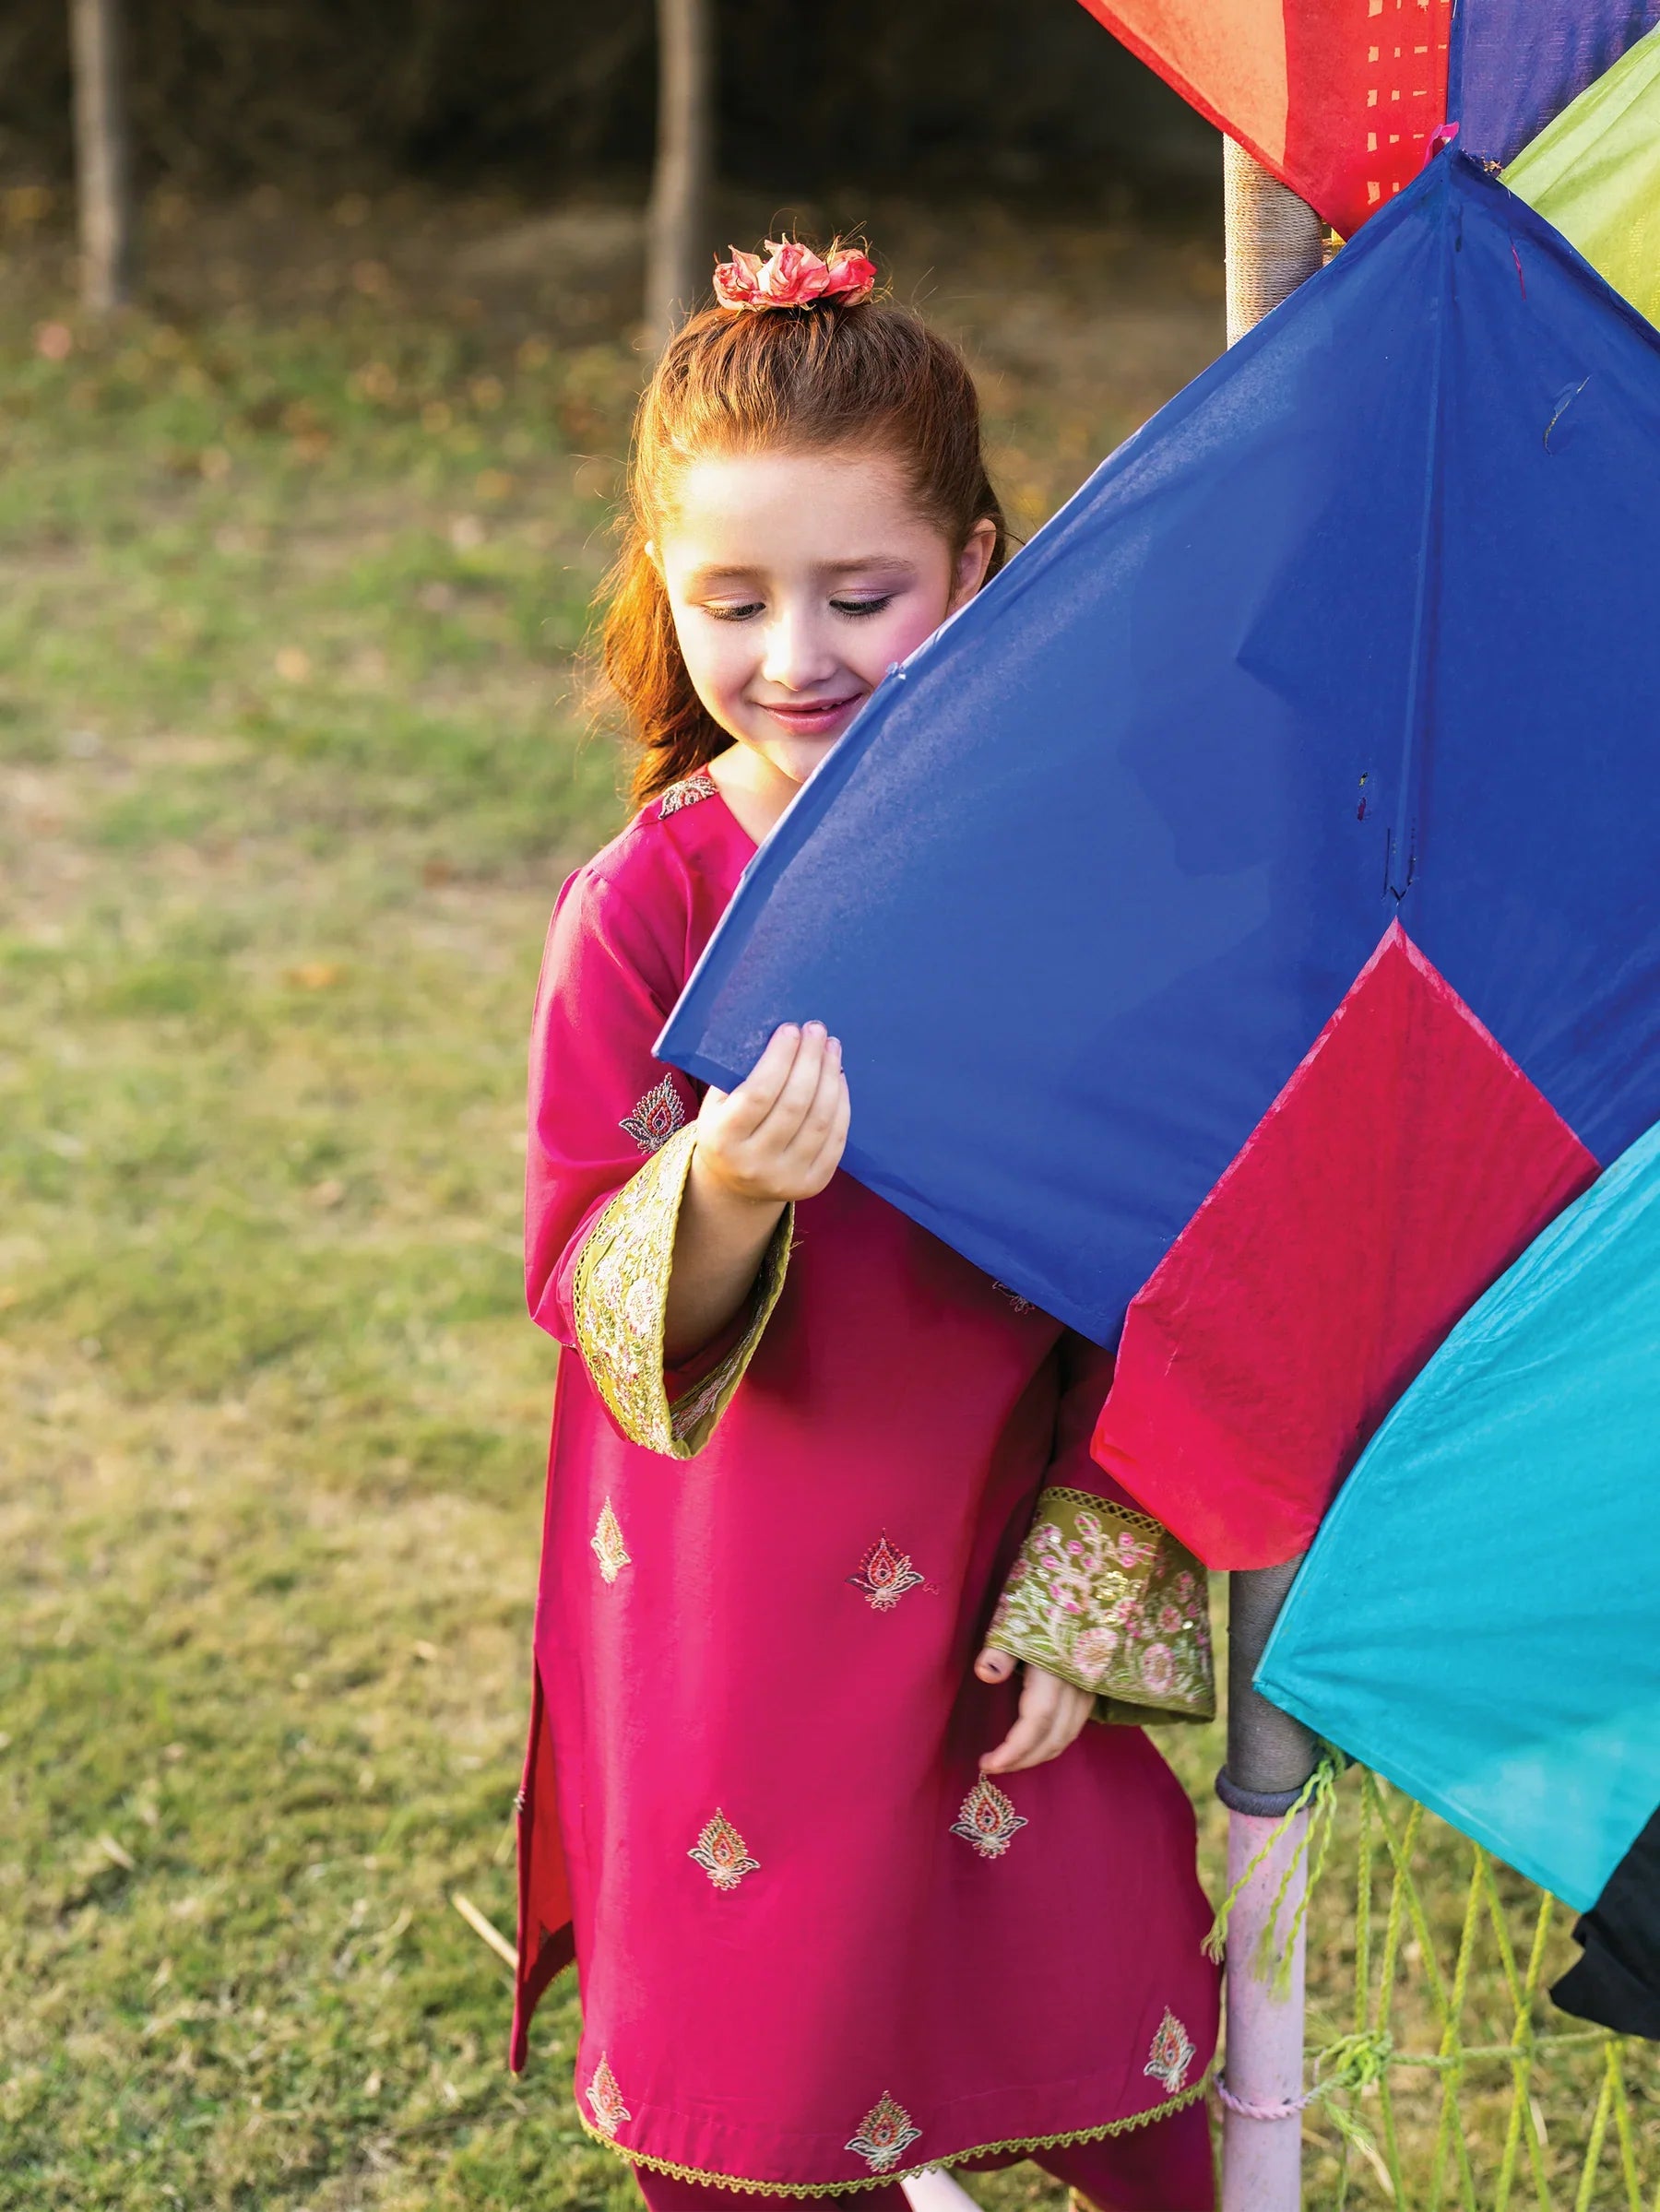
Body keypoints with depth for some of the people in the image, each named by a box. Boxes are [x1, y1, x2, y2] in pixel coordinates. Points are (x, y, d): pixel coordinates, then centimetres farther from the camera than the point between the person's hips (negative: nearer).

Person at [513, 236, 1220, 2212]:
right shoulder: (643, 907, -10)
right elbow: (594, 1300, -12)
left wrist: (1092, 1594, -1)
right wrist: (723, 1198, -33)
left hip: (1005, 1588, 1)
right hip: (727, 1626, 0)